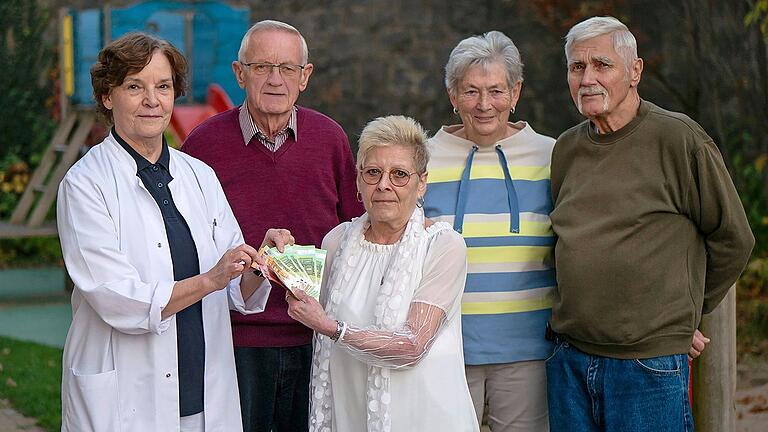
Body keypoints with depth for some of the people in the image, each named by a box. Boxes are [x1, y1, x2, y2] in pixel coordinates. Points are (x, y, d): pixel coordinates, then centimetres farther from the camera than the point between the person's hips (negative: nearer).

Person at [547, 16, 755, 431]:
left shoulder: (678, 139, -7)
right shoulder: (566, 149, 10)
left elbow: (732, 238, 0)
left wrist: (682, 313, 7)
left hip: (649, 363, -5)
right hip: (568, 360, 5)